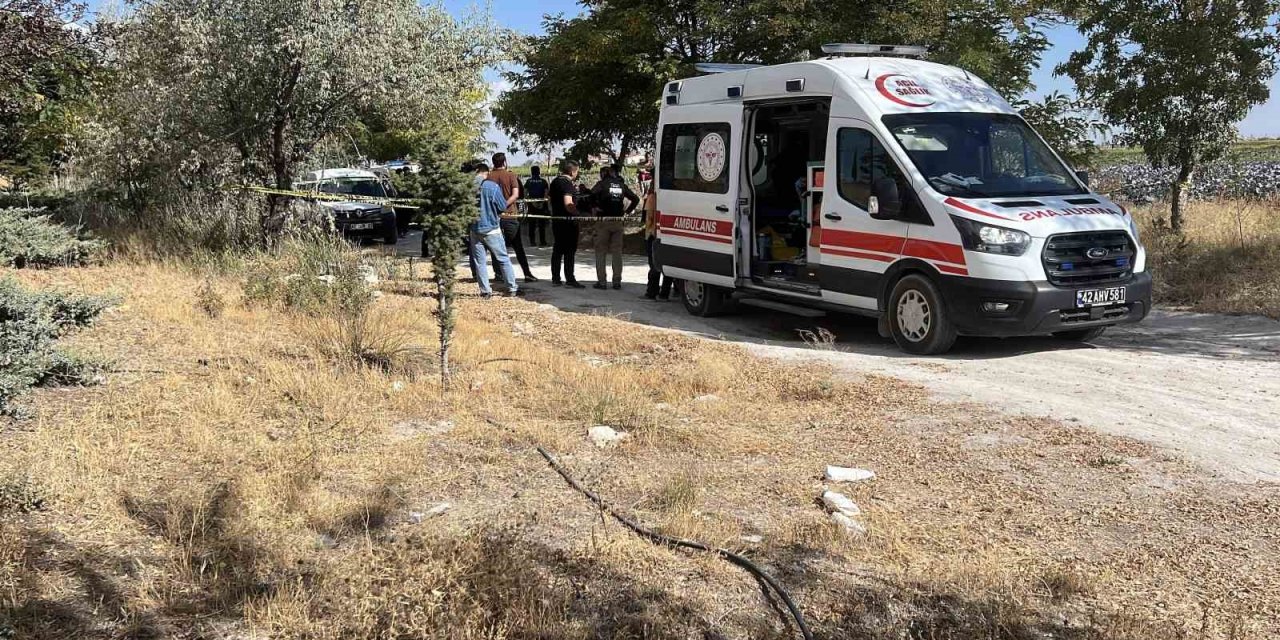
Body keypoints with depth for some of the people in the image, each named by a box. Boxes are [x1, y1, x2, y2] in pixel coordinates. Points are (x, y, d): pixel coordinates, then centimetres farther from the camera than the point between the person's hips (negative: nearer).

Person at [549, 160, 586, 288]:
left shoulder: (555, 182, 11)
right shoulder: (568, 184, -16)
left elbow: (549, 198, 22)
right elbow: (568, 204, -26)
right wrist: (579, 214, -18)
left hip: (556, 219, 9)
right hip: (568, 220, -9)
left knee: (557, 249, 12)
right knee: (570, 251, -3)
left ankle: (555, 279, 15)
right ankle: (570, 279, -3)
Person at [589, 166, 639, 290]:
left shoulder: (602, 184, -3)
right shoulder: (622, 185, 11)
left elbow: (592, 195, -22)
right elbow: (635, 198, 16)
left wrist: (595, 206, -8)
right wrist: (627, 212, 14)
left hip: (603, 220, -4)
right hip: (618, 221, 4)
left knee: (601, 251, 3)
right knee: (617, 251, 9)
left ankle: (601, 281, 0)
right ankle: (617, 281, 7)